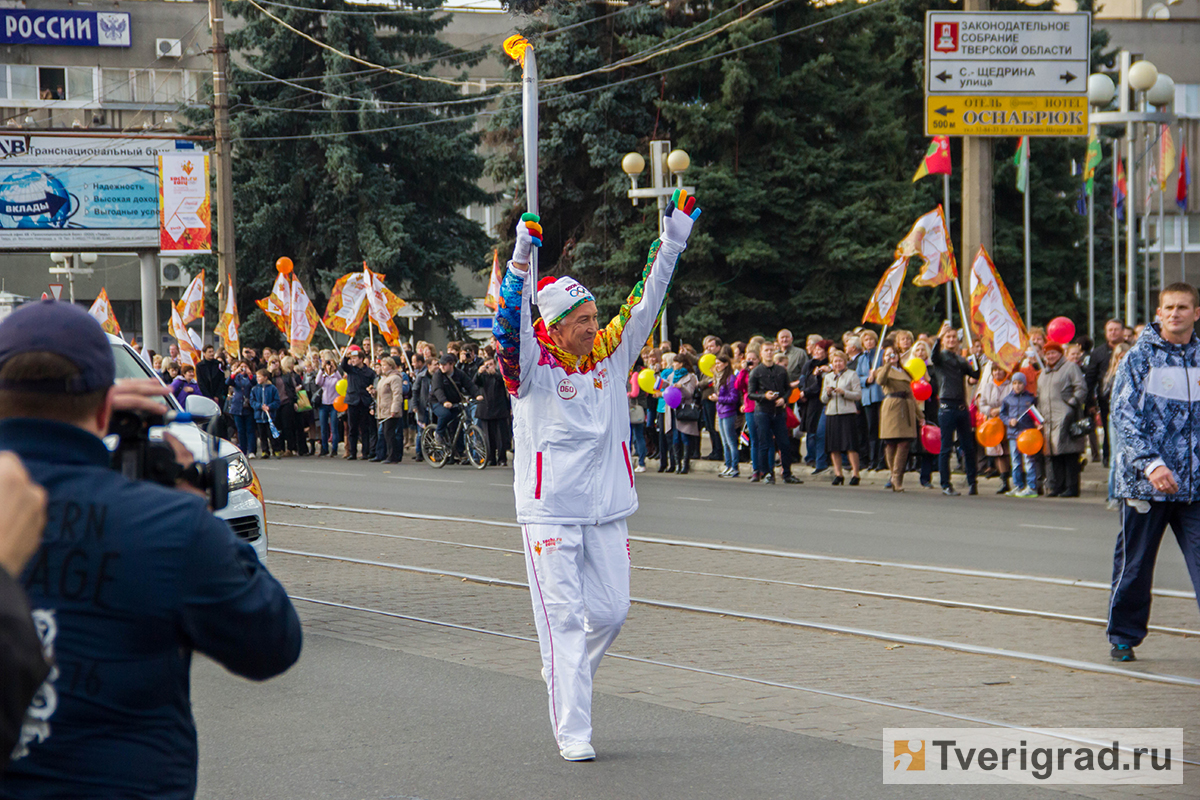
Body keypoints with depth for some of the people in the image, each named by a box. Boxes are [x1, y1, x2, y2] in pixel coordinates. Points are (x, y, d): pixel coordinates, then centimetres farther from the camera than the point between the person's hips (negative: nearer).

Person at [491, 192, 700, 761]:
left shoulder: (610, 355, 6)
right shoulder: (532, 364, -7)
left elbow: (645, 302, 4)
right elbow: (511, 326, -24)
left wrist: (673, 240, -4)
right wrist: (522, 257, -38)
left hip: (606, 511, 5)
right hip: (549, 512, -5)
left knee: (611, 611, 7)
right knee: (563, 618, -5)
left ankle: (568, 675, 34)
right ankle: (572, 729, -2)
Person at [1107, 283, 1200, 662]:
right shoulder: (1138, 357, 0)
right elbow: (1124, 415, -7)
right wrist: (1151, 463, -18)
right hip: (1144, 481, -2)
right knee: (1134, 563, 7)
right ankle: (1124, 637, 24)